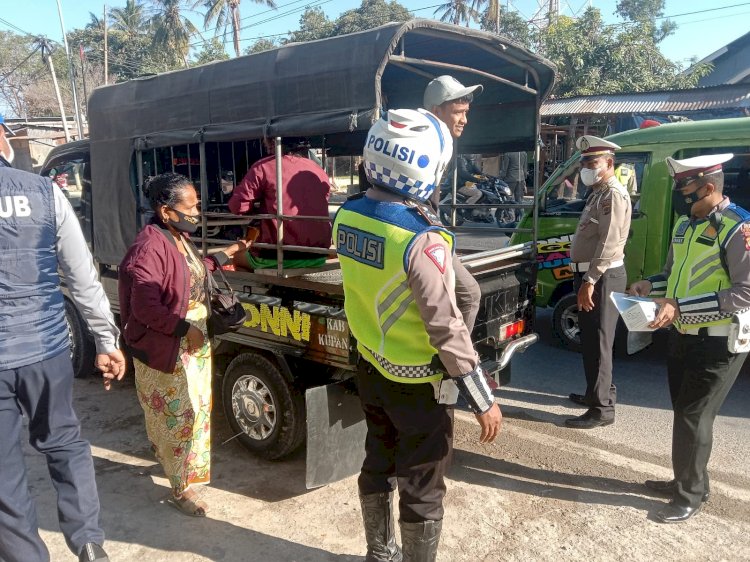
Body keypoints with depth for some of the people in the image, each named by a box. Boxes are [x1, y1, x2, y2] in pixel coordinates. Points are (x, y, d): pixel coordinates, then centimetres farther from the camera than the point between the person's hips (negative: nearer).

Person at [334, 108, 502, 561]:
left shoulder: (348, 216, -6)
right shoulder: (421, 240, -29)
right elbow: (447, 328, -26)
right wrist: (484, 400, -14)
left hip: (371, 369, 8)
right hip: (416, 384, -7)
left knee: (378, 465, 25)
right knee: (422, 487, 13)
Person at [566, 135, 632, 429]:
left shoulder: (613, 194, -13)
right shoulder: (598, 193, 19)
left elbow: (609, 243, -22)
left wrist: (590, 280, -25)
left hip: (602, 278, -10)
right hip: (591, 276, 10)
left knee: (597, 342, -7)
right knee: (591, 339, 18)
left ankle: (601, 408, 0)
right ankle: (599, 392, 32)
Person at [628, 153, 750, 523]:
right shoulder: (685, 222, 7)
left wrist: (679, 308, -29)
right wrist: (651, 286, -3)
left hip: (717, 343, -8)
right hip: (682, 335, 8)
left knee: (693, 417, 1)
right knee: (685, 413, 18)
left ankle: (691, 495, 19)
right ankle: (687, 480, 35)